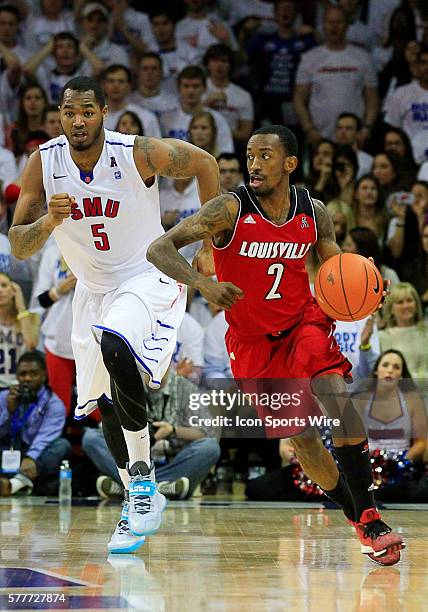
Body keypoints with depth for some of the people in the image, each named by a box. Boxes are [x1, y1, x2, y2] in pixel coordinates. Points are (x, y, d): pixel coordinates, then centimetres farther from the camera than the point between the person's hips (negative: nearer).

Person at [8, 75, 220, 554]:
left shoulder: (138, 154, -21)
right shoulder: (43, 163, -11)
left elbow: (205, 164, -3)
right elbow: (18, 248, -10)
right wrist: (49, 220, -31)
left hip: (148, 278, -5)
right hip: (93, 289, 5)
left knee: (115, 347, -34)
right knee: (106, 403, 9)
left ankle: (143, 478, -21)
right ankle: (138, 498, 31)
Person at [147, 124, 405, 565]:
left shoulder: (313, 213, -6)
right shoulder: (230, 210, -18)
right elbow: (158, 249, -24)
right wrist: (203, 283, -42)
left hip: (302, 319, 1)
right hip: (251, 339, -1)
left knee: (333, 389, -27)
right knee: (299, 436, 2)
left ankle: (369, 513, -23)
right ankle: (358, 519, 24)